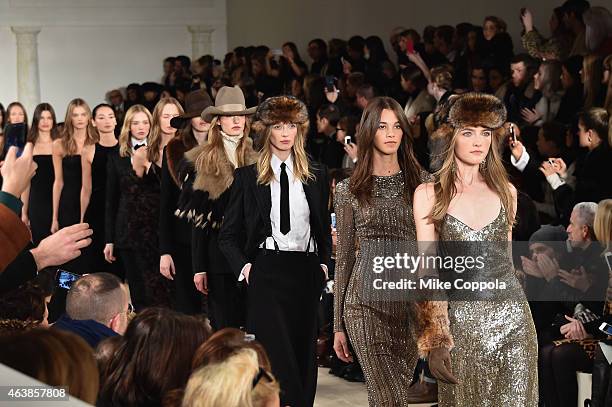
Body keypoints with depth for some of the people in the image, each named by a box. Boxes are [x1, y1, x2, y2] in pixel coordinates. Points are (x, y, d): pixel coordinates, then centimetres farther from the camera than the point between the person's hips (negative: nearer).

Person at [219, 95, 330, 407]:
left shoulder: (317, 177, 13)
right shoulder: (247, 177, 5)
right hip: (267, 272, -3)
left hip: (306, 273, 3)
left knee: (304, 355, 3)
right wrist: (243, 265, -7)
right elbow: (228, 235, 7)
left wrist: (324, 263, 7)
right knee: (278, 355, -15)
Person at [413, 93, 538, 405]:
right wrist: (435, 340, -11)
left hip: (512, 320, 2)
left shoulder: (506, 191, 9)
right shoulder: (428, 194, 0)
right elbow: (428, 270, -4)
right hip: (460, 322, -2)